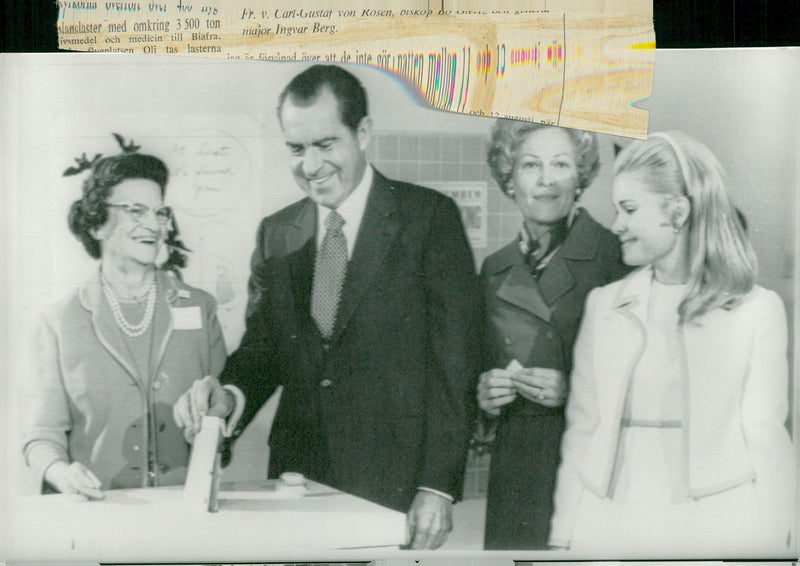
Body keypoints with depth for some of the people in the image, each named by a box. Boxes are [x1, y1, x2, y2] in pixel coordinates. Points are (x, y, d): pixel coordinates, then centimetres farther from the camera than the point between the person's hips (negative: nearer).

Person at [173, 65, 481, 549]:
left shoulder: (429, 217, -3)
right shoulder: (275, 234, 10)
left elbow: (454, 363, -7)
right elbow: (262, 347, 12)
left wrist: (438, 488, -12)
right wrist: (230, 396, -11)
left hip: (396, 490, -3)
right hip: (299, 476, 4)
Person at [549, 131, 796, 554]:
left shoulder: (758, 310, 0)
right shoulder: (603, 304, 9)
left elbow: (765, 438, -3)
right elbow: (581, 431, 7)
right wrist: (564, 537, 2)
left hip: (714, 529, -2)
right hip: (612, 527, 3)